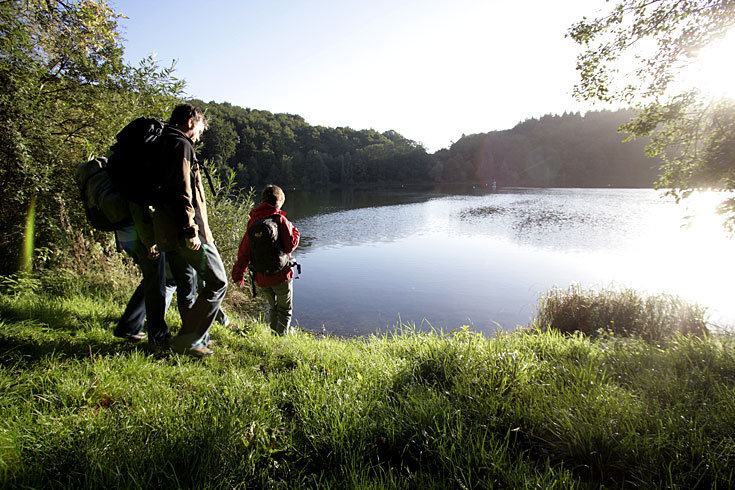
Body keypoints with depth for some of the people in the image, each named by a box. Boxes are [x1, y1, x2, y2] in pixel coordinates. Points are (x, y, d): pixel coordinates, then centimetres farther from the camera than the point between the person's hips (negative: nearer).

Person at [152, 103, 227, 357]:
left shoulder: (162, 144, 22)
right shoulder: (181, 144, -8)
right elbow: (182, 191, -18)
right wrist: (191, 230, -20)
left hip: (167, 232, 10)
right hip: (184, 231, -10)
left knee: (186, 283, 17)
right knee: (217, 282, -2)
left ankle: (197, 337, 27)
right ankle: (187, 340, 0)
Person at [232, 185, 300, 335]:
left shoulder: (253, 222, 5)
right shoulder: (280, 219, -10)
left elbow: (244, 251, 6)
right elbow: (290, 245, -13)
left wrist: (238, 275, 11)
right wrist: (295, 233, 7)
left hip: (261, 278, 5)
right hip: (281, 275, -5)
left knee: (274, 307, 25)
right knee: (285, 310, 12)